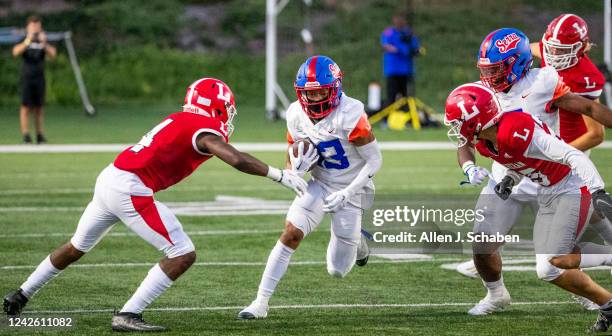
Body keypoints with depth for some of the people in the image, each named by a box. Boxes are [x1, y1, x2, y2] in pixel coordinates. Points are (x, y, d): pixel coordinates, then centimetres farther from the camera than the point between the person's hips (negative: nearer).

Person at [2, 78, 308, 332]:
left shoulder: (177, 120, 15)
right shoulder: (204, 129, -11)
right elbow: (237, 160, -22)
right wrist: (280, 175, -16)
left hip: (108, 180, 9)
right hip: (130, 191, -9)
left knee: (77, 247, 30)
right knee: (183, 255, -4)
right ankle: (128, 315, -7)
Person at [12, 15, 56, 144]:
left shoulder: (43, 41, 5)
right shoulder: (24, 41, 0)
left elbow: (52, 55, -9)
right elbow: (15, 52, -18)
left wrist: (44, 44, -27)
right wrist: (27, 42, -31)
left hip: (39, 78, 2)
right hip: (26, 77, -2)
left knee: (39, 107, 5)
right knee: (26, 107, -6)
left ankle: (40, 134, 10)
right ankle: (25, 135, -7)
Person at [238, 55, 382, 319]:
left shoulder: (350, 115, -26)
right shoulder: (297, 115, -9)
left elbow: (375, 160, -18)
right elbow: (292, 160, 4)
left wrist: (347, 194, -23)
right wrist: (297, 167, -21)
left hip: (352, 191, -4)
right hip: (320, 185, 4)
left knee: (338, 271, 0)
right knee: (291, 234, -17)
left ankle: (357, 241, 36)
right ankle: (261, 303, -11)